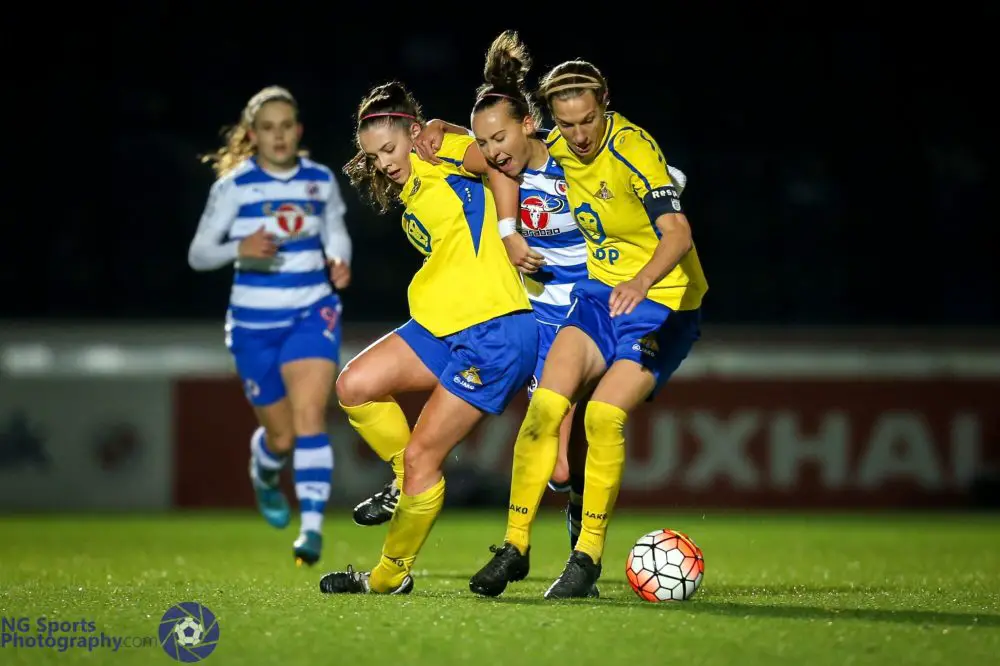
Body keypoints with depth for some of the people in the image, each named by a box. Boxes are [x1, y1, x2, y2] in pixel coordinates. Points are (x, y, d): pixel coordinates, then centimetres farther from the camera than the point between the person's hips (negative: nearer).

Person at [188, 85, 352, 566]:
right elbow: (198, 254, -6)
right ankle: (264, 474, 45)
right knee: (282, 436, 8)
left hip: (313, 314, 1)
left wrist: (339, 261, -5)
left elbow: (336, 232, 17)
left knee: (308, 415, -20)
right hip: (255, 323, -1)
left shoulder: (321, 181, 1)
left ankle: (312, 527, -23)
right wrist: (239, 249, -25)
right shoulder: (234, 186, -7)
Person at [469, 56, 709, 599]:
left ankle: (588, 557, -9)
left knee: (604, 413, -22)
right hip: (601, 290, 5)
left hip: (664, 300, -5)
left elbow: (677, 233, -32)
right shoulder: (555, 149, -1)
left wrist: (640, 283, -48)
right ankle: (515, 546, -6)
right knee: (547, 403, -14)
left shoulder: (634, 150, -21)